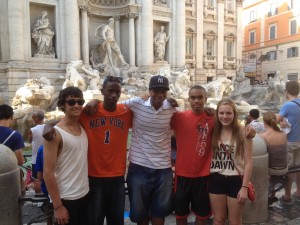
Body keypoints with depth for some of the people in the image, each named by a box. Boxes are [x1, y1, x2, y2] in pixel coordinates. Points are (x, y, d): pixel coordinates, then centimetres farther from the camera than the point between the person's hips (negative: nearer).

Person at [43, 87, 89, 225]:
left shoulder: (83, 128, 3)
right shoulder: (55, 133, -15)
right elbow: (48, 173, -16)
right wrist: (57, 206, -16)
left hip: (85, 195, 6)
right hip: (65, 199, -6)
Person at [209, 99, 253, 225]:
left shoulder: (242, 133, -10)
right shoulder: (214, 132, 1)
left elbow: (248, 162, -9)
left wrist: (244, 187, -11)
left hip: (235, 180, -3)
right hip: (216, 180, 3)